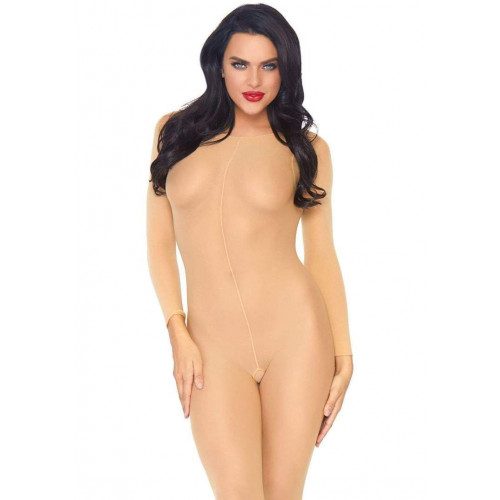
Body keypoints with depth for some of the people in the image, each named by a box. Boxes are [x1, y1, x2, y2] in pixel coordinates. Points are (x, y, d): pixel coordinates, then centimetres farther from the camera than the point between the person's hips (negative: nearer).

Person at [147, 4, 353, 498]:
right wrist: (178, 333, -1)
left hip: (297, 333, 0)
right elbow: (159, 240, 9)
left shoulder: (307, 148, 6)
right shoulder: (174, 131, 9)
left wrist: (343, 355, 2)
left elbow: (321, 253, 7)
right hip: (212, 344, 1)